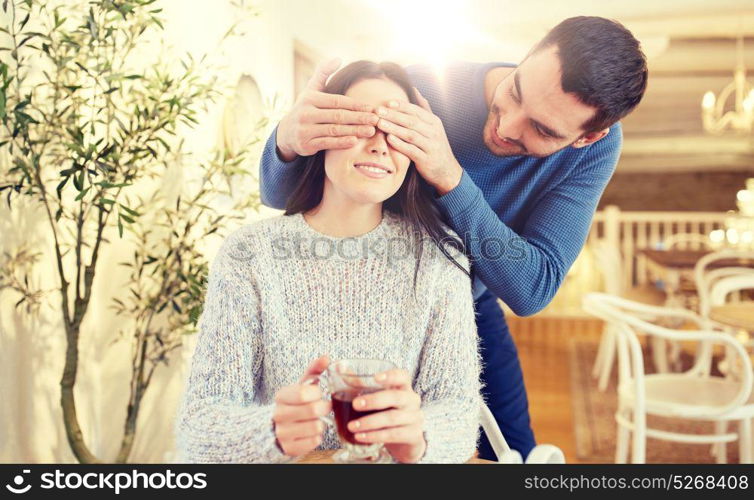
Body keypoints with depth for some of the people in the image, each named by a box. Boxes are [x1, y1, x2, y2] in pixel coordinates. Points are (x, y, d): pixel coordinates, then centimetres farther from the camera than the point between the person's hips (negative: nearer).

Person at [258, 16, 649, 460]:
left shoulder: (598, 146, -23)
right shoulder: (422, 89, -31)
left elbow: (532, 291, -32)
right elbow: (279, 196, -24)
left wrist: (451, 178, -46)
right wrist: (288, 140, -49)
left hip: (472, 305, 2)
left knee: (514, 449, 12)